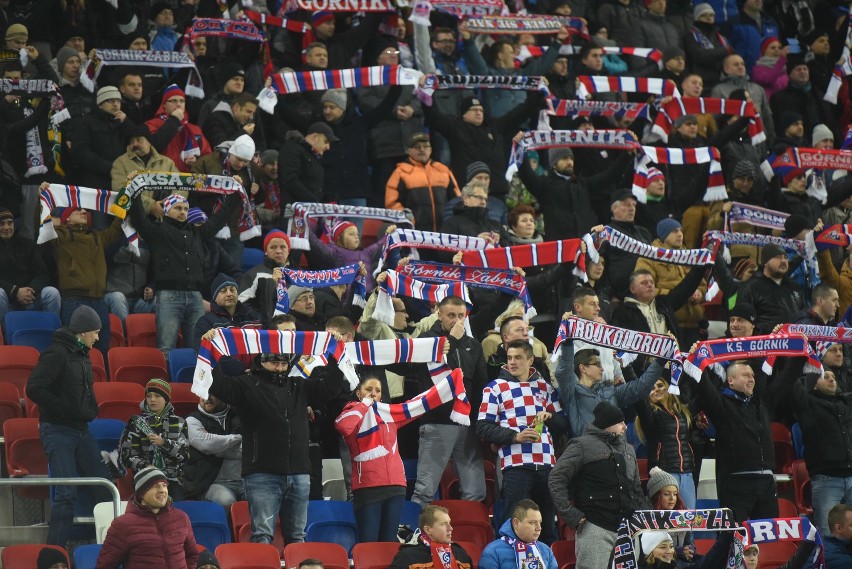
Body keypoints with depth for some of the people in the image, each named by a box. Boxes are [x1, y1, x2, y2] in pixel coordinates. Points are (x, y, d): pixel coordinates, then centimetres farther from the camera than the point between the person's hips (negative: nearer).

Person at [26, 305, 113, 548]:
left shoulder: (81, 355, 13)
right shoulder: (57, 354, -14)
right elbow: (34, 389, -21)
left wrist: (91, 410, 9)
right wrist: (65, 410, -18)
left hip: (80, 429, 9)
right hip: (57, 430, -9)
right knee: (67, 492, -11)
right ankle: (55, 549, -4)